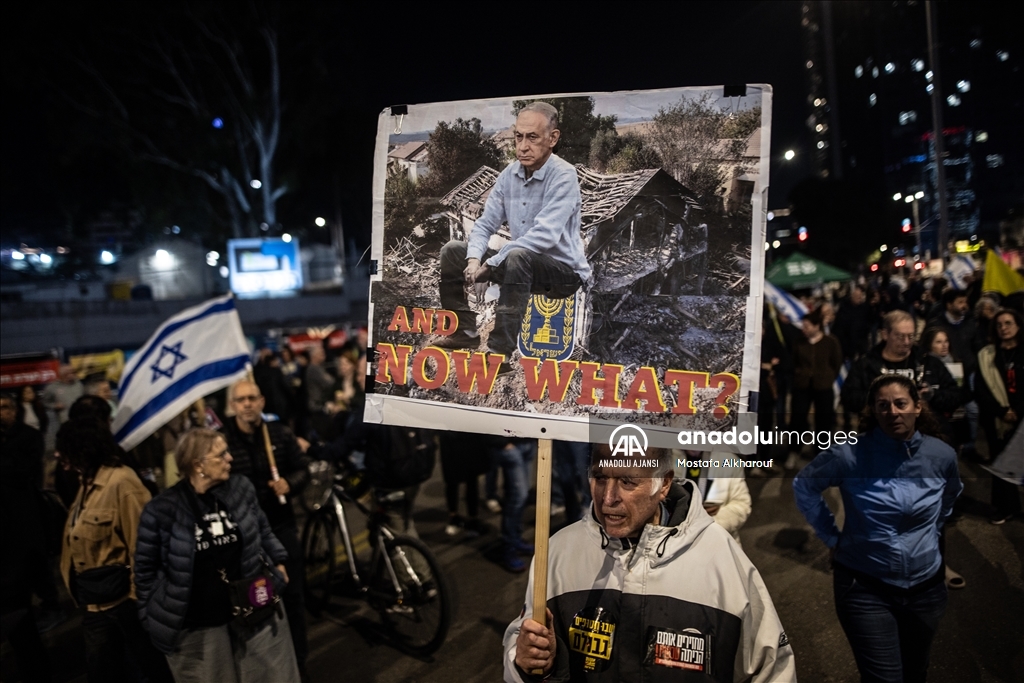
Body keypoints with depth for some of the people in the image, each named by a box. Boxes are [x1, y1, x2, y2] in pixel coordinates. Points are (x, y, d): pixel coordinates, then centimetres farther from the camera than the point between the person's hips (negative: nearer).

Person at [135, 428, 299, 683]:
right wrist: (151, 616, 2)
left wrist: (278, 561, 9)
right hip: (196, 624, -3)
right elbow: (146, 567, -3)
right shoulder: (163, 510, -14)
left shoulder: (241, 488, -4)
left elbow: (262, 529, 12)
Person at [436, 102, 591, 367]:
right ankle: (466, 331, 10)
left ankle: (500, 352, -34)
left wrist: (489, 264, -28)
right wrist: (475, 259, -18)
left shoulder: (563, 176, -20)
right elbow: (485, 225, 3)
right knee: (452, 250, 5)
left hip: (564, 269, -7)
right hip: (522, 266, 7)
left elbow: (544, 236, -31)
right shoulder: (509, 175, 1)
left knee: (517, 257, -38)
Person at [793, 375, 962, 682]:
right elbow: (804, 486, -2)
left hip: (926, 586, 4)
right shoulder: (850, 454, -17)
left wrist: (931, 535, 12)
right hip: (866, 588, -4)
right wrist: (832, 537, -3)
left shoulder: (942, 455, -6)